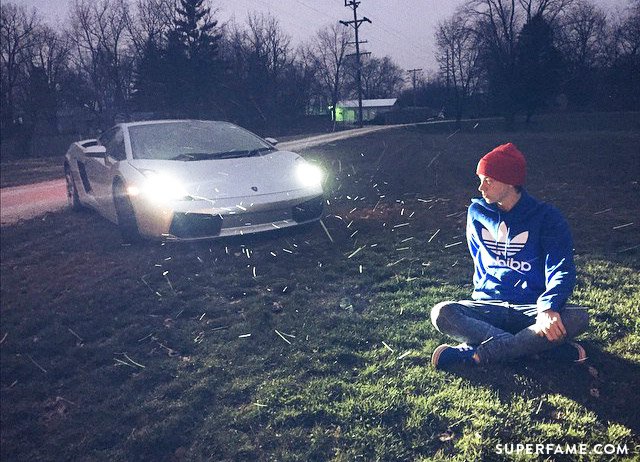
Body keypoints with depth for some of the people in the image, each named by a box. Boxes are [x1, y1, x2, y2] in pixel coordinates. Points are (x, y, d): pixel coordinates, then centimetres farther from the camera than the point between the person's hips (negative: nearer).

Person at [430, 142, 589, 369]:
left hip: (532, 307, -2)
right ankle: (552, 348, -30)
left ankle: (473, 354, -31)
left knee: (578, 317, -33)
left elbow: (561, 271, -15)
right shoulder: (476, 213, 5)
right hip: (488, 305, 2)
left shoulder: (546, 217, -5)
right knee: (441, 313, -28)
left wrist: (547, 308, -33)